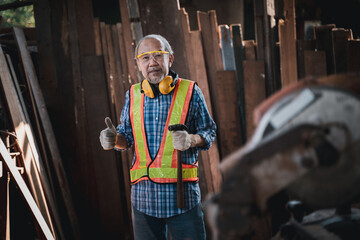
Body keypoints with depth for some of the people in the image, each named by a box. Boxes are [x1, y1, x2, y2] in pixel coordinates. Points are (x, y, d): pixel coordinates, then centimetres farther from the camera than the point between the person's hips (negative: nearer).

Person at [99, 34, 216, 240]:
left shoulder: (190, 92, 1)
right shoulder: (133, 95, 9)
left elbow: (209, 132, 5)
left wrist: (191, 140, -17)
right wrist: (114, 139, -5)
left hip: (182, 193, -3)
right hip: (144, 196, 3)